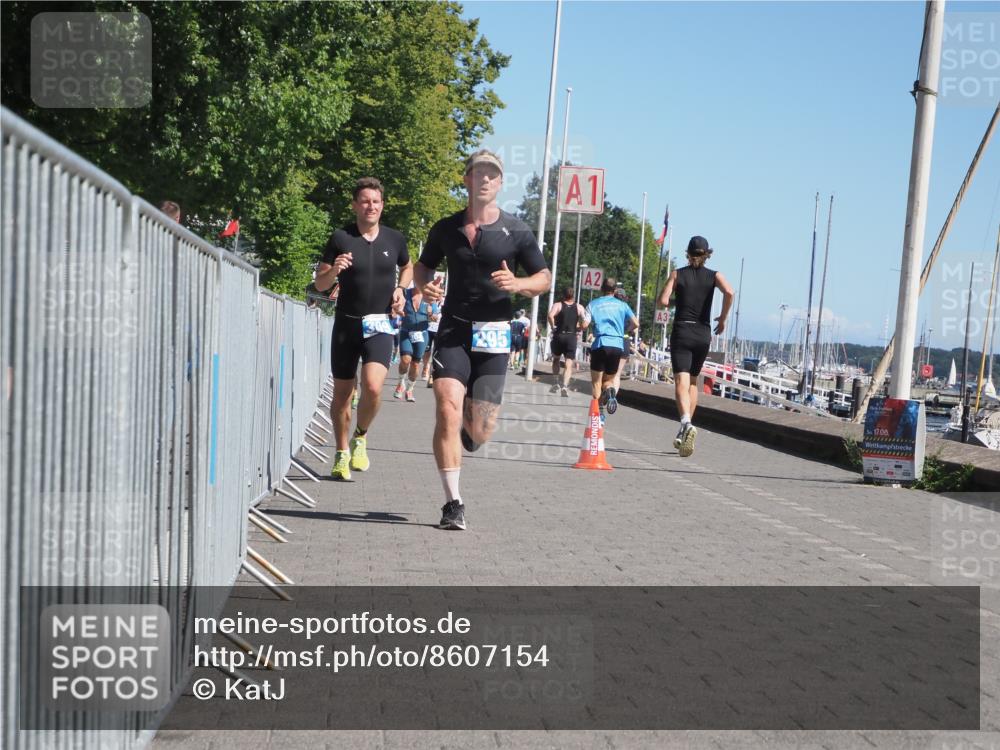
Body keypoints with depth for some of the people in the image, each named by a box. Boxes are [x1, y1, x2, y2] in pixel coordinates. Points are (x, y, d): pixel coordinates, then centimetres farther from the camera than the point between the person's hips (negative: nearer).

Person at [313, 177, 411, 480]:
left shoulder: (394, 239, 3)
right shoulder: (341, 238, -3)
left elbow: (407, 267, 24)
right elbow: (320, 283, 2)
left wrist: (400, 289, 6)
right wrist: (334, 270, -19)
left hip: (380, 326, 0)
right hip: (346, 324, 0)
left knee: (372, 387, -19)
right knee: (342, 393, 7)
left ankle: (361, 438, 9)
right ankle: (342, 454, 25)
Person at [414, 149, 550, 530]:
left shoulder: (516, 232, 2)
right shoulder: (445, 229, 7)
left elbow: (544, 278, 7)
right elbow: (422, 266, 22)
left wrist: (517, 284, -15)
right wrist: (424, 285, -1)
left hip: (494, 335, 0)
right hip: (453, 330, 1)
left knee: (479, 432, 0)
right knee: (448, 411, -17)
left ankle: (471, 425, 41)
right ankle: (453, 503, -9)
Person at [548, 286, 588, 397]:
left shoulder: (558, 305, 2)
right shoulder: (579, 307, 7)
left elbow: (550, 315, -18)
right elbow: (585, 323, -3)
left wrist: (553, 327, -6)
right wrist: (577, 329, 13)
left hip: (558, 335, 0)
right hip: (571, 337, 0)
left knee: (556, 359, 23)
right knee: (569, 364, 0)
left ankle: (555, 382, 15)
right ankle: (565, 386, -18)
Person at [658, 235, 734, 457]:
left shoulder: (678, 274, 2)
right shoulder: (714, 276, 4)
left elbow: (663, 301, -7)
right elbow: (729, 292, -15)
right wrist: (723, 319, -3)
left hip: (681, 333, -2)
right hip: (703, 334, 2)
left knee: (682, 382, -12)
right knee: (693, 382, 19)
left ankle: (687, 423, -37)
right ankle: (685, 431, 19)